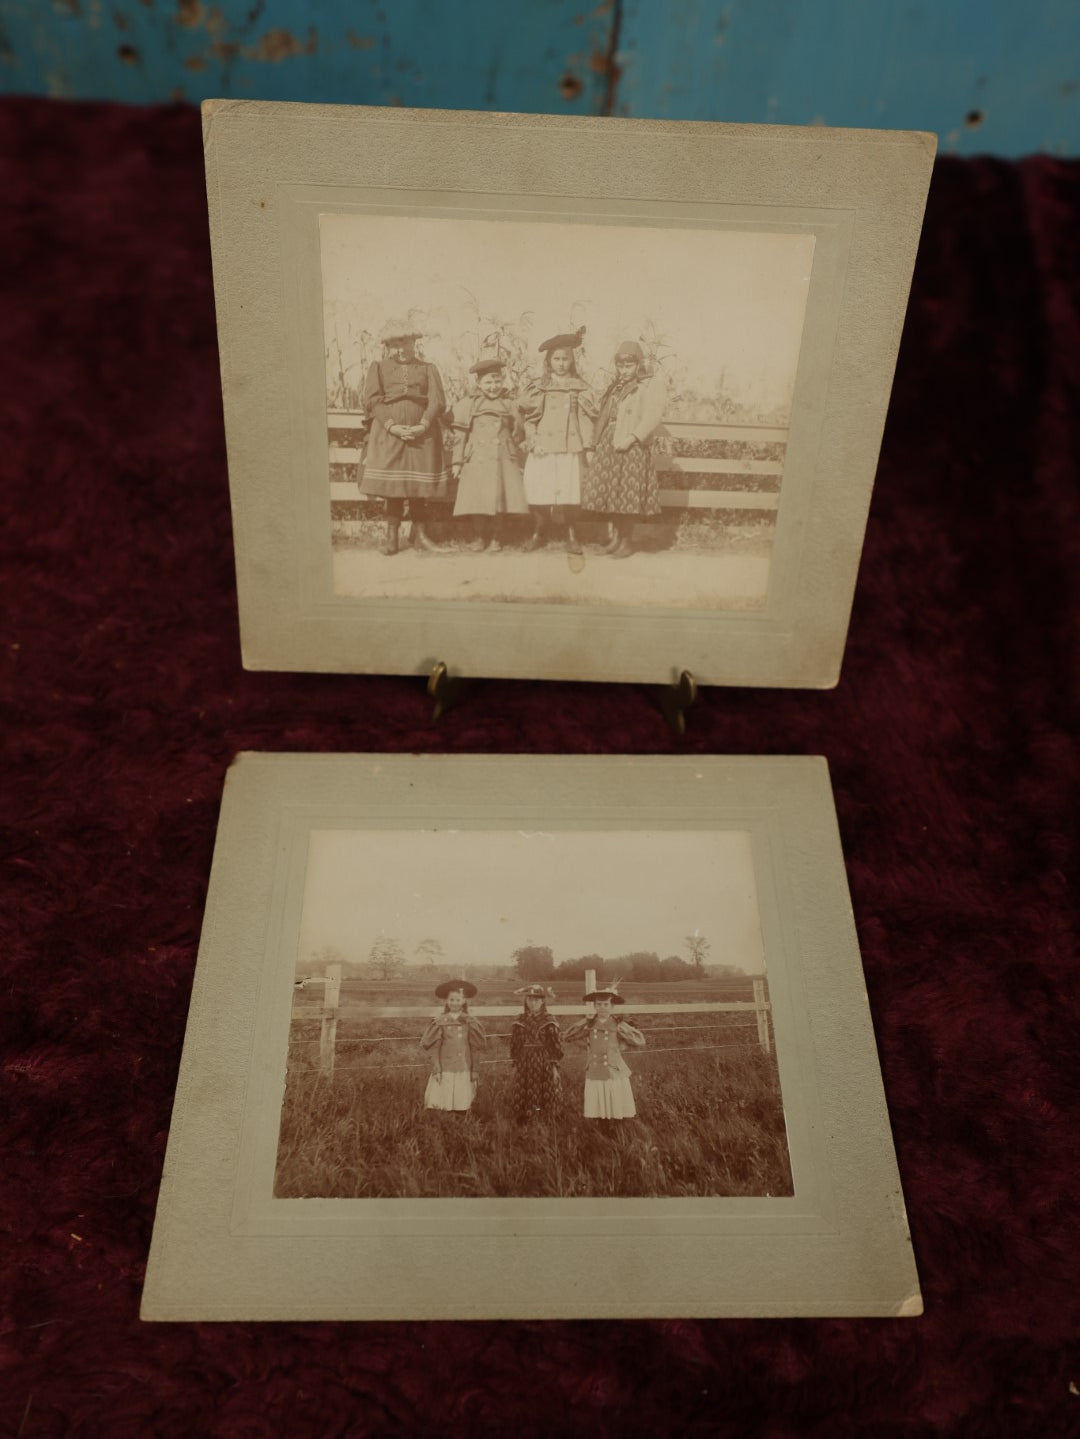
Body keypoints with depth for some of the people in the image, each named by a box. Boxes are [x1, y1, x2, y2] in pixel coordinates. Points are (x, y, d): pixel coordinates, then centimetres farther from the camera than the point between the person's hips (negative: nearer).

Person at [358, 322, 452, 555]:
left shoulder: (428, 369, 15)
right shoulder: (378, 368, 14)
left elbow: (438, 401, 2)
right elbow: (372, 400, 0)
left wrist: (423, 426, -15)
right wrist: (392, 425, -14)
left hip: (422, 433, 1)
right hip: (389, 433, -1)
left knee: (422, 483, -1)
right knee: (393, 483, -6)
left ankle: (420, 533, 10)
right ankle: (392, 536, 0)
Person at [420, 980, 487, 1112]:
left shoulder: (470, 1022, 4)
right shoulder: (439, 1022, 0)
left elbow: (476, 1047, 5)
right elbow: (433, 1047, -1)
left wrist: (474, 1070, 2)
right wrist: (436, 1069, -8)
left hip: (464, 1072, 1)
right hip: (444, 1072, -1)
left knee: (462, 1108, 1)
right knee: (439, 1106, -8)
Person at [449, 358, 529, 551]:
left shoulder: (508, 406, 13)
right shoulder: (468, 404, 5)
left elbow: (515, 436, 17)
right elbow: (460, 435, 3)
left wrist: (518, 462, 15)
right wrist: (457, 461, -1)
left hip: (503, 459, 2)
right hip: (477, 459, -2)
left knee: (500, 497, -2)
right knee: (478, 499, -6)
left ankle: (496, 536, 13)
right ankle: (480, 535, 11)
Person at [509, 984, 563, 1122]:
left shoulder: (549, 1022, 0)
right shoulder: (520, 1022, 7)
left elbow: (556, 1045, -1)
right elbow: (514, 1045, 11)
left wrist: (554, 1066, -5)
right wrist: (515, 1064, 7)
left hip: (544, 1066, -2)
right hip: (524, 1066, 2)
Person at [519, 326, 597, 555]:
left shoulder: (580, 388, 8)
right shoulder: (537, 388, 9)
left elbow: (586, 419, 4)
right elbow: (528, 419, 7)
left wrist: (586, 447, -3)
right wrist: (533, 443, -5)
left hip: (571, 449, 0)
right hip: (543, 449, 0)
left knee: (570, 491, -6)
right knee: (539, 491, -5)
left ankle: (571, 534, 8)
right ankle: (538, 532, 11)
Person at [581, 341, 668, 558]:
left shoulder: (652, 384, -3)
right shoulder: (616, 387, 19)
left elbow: (652, 417, -14)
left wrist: (631, 438, -22)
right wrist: (598, 442, 8)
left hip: (632, 448, -6)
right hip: (608, 447, 6)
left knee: (627, 495, -5)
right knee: (609, 492, 5)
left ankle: (628, 540, 7)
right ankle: (615, 537, 17)